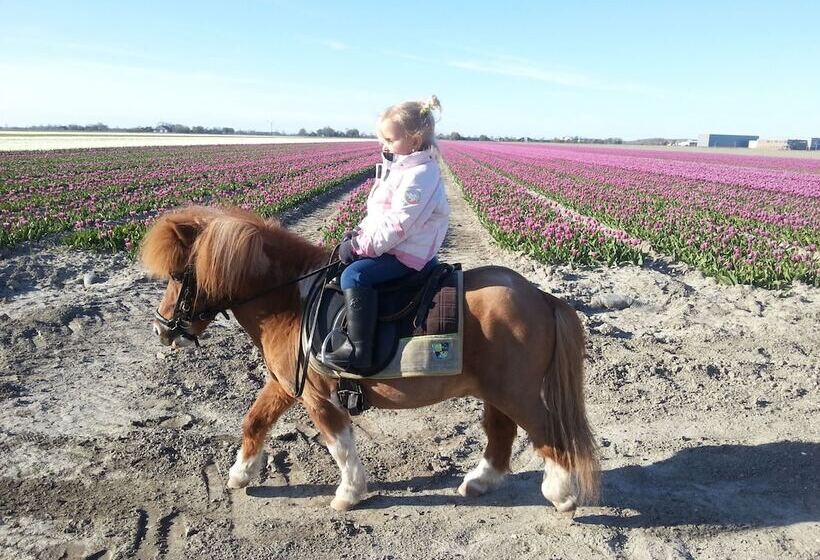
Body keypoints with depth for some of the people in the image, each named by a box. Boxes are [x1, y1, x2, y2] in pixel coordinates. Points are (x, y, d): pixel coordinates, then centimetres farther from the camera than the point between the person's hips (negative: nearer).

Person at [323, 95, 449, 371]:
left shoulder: (419, 175, -20)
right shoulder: (399, 167, 14)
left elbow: (397, 224, -25)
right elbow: (378, 211, 18)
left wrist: (362, 246, -19)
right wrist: (358, 234, 4)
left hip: (406, 254, -11)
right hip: (390, 246, 11)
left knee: (354, 274, -26)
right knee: (347, 255, 18)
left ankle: (359, 350, -25)